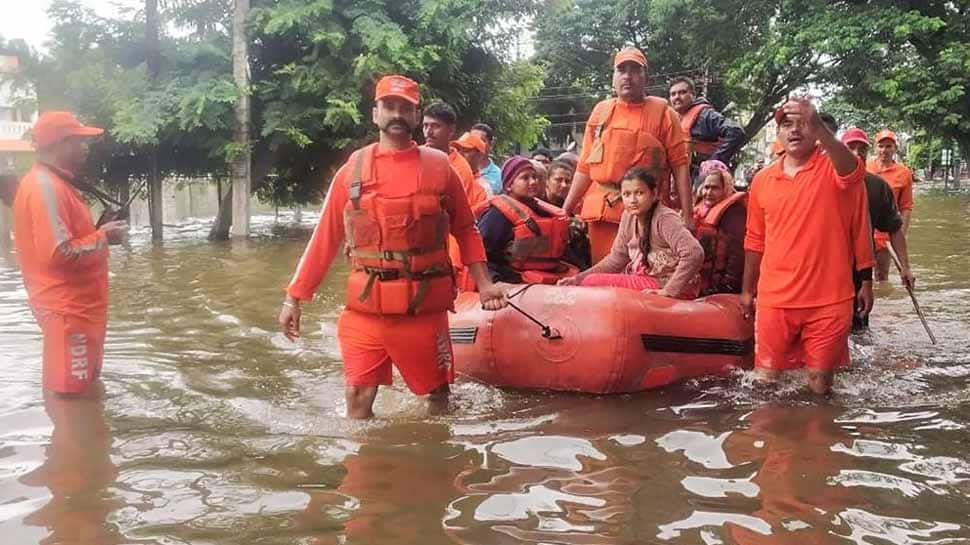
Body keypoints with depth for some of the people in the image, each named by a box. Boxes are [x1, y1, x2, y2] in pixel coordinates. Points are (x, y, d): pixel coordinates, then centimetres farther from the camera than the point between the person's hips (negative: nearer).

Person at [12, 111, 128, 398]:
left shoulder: (54, 184, 14)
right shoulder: (45, 187, -19)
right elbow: (59, 254, -25)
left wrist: (99, 233, 8)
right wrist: (103, 238, -14)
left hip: (77, 305, 10)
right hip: (67, 308, -10)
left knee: (82, 387, 20)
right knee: (71, 391, -3)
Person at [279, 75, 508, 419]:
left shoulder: (438, 167, 3)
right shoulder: (353, 169, 3)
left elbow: (466, 230, 10)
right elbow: (325, 239, 6)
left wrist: (483, 283, 0)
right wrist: (295, 296, 4)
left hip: (424, 306, 0)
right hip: (364, 306, 1)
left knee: (437, 395, 11)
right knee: (358, 398, 1)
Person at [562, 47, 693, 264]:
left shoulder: (663, 113, 3)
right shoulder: (600, 111, 13)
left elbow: (679, 166, -1)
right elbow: (585, 166, 16)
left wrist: (687, 215, -7)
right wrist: (566, 209, 12)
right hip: (602, 211, 3)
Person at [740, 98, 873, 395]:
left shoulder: (835, 169, -5)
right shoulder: (762, 180, 6)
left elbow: (852, 170, -31)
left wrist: (817, 125, -47)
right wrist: (747, 290, 17)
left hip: (829, 301, -3)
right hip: (774, 300, 3)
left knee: (820, 383, 9)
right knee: (766, 377, 10)